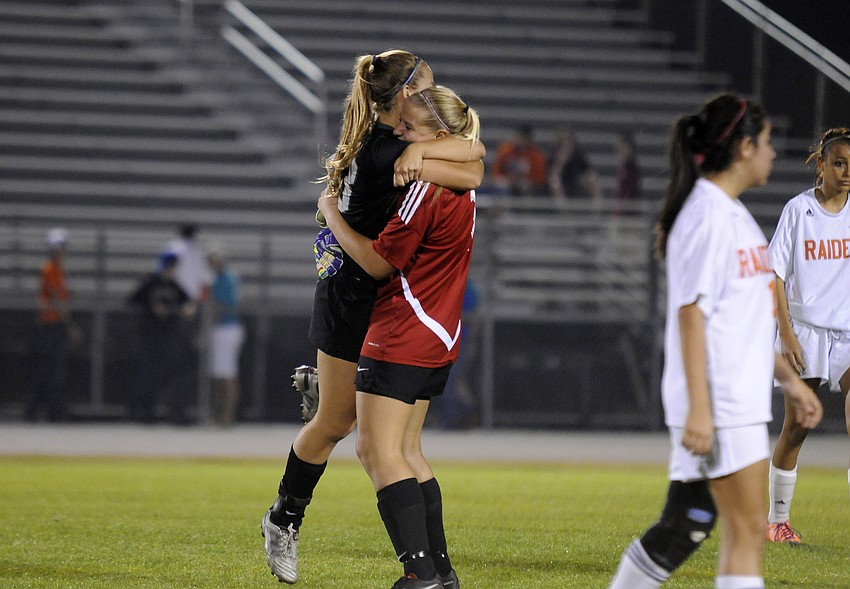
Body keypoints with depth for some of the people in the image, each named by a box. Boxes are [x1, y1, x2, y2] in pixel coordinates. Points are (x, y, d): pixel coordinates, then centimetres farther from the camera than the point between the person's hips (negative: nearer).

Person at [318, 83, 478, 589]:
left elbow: (380, 262, -15)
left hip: (404, 338, -10)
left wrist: (334, 215, -4)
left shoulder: (427, 189, -17)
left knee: (378, 450, -11)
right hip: (436, 338, 10)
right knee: (406, 452, 16)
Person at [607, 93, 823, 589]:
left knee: (687, 525, 11)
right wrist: (699, 409, -23)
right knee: (749, 530, -9)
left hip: (742, 401, 10)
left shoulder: (734, 214, 18)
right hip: (719, 404, -10)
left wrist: (789, 380, 26)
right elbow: (691, 314, -19)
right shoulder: (708, 215, -14)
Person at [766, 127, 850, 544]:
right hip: (805, 328, -2)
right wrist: (786, 332, -10)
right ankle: (777, 519, 16)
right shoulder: (799, 209, -3)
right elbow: (775, 274, -3)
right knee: (796, 428, 2)